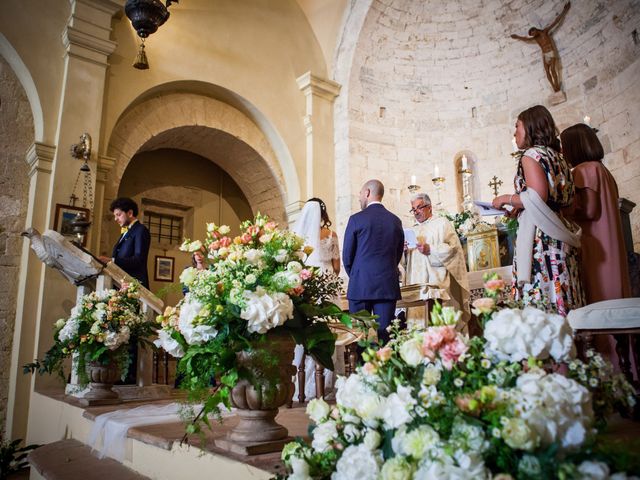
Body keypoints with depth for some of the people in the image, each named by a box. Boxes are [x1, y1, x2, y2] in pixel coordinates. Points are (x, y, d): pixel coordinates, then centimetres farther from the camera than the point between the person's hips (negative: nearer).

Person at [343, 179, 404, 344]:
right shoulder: (396, 221, 7)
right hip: (388, 286, 3)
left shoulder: (356, 219, -5)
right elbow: (398, 254, 12)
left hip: (361, 286, -3)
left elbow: (347, 256, -1)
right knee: (385, 334, 5)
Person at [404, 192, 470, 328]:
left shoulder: (442, 223, 5)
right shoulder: (415, 230, 24)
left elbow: (453, 247, -7)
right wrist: (405, 251, 4)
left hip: (438, 281, -6)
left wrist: (431, 250, -17)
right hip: (417, 284, 6)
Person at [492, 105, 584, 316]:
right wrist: (518, 208, 21)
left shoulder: (531, 154, -3)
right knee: (562, 295, 7)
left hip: (539, 235, -9)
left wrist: (506, 199, -2)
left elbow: (538, 196, -18)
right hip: (558, 236, 9)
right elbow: (567, 199, 22)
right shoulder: (556, 156, 22)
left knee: (540, 302, -10)